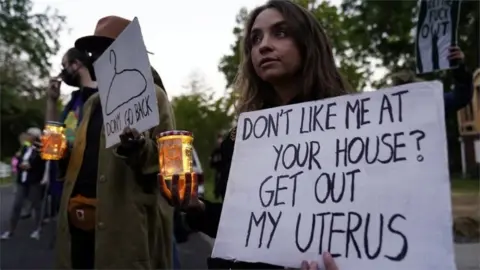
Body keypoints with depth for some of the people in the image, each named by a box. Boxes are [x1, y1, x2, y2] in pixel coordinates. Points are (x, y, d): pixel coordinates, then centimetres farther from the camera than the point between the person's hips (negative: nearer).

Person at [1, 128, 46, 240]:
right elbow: (19, 163, 11)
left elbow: (41, 166, -14)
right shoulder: (25, 147, 13)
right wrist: (21, 165, -8)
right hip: (22, 181, 6)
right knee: (16, 205, 6)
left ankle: (37, 230, 18)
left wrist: (29, 166, -14)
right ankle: (11, 230, 15)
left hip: (34, 181, -6)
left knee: (36, 205, 6)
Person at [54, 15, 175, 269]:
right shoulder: (92, 102, 19)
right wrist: (63, 156, 9)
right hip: (78, 223, 7)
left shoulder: (152, 96, -3)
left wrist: (141, 149, -27)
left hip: (124, 228, -7)